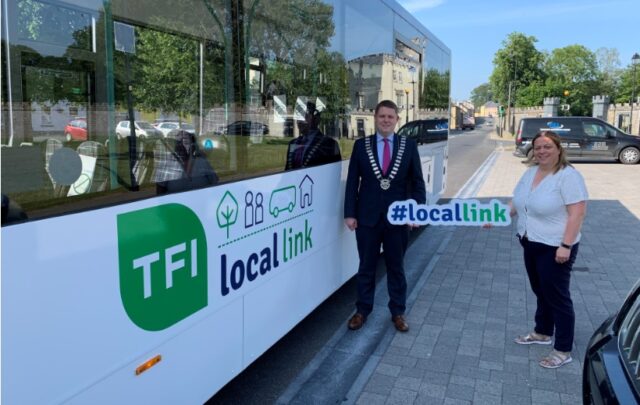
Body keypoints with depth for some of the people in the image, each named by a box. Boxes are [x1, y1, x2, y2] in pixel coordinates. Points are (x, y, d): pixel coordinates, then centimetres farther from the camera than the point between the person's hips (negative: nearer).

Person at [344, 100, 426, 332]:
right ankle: (362, 310, 28)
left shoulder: (409, 146, 1)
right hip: (367, 217, 0)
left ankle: (397, 313, 28)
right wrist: (349, 213, -5)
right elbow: (352, 181, 0)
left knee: (396, 268, 13)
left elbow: (417, 182, 2)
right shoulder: (361, 145, 1)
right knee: (366, 267, 12)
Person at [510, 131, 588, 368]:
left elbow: (577, 213, -21)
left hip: (554, 248, -7)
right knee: (541, 292, 21)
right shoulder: (531, 172, 7)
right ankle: (542, 332, 39)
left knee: (557, 296, 1)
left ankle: (563, 350, 14)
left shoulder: (568, 176, -17)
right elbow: (517, 203, 16)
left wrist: (566, 245, -25)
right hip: (531, 244, 8)